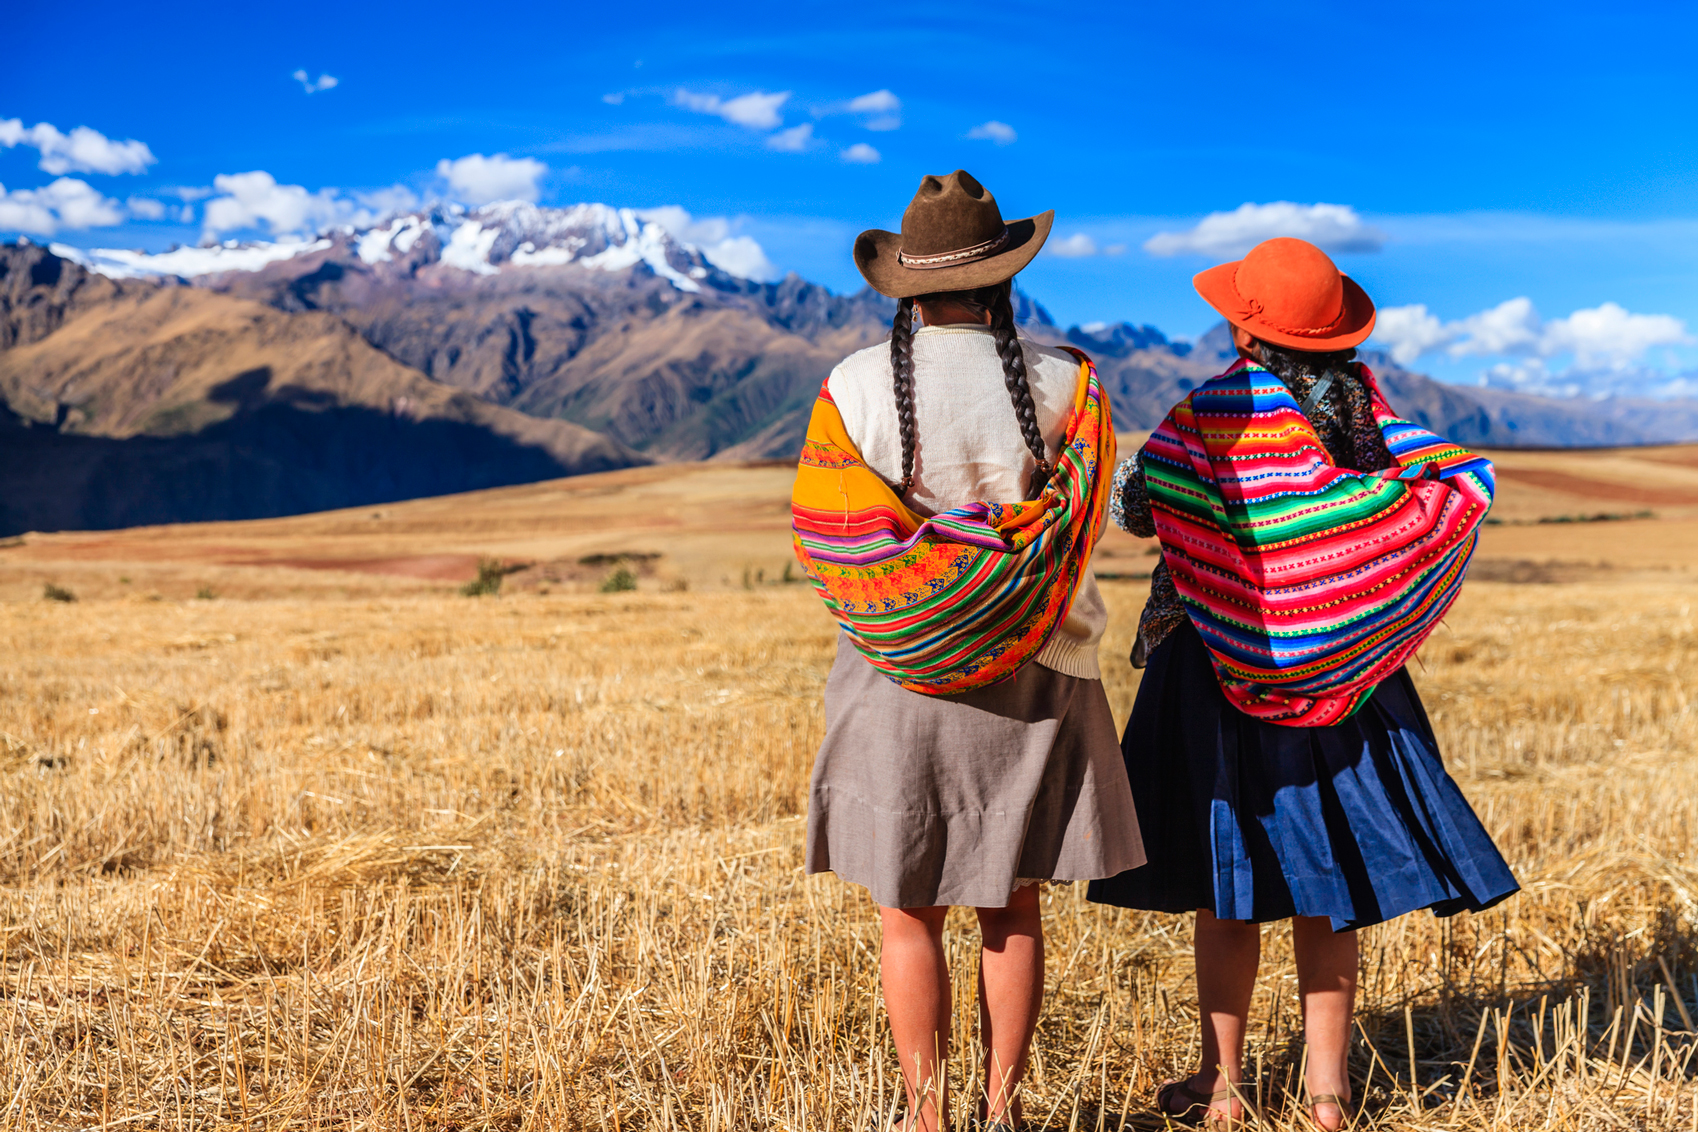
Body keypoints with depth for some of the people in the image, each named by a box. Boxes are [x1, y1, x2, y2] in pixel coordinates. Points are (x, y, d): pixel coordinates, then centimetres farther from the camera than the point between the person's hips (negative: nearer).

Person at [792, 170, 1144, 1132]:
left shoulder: (856, 386, -8)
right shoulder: (1064, 384, -6)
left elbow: (825, 533, -6)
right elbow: (1082, 525, -3)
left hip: (901, 682, -1)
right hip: (1034, 675, 1)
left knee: (911, 915, 10)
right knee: (1013, 909, 13)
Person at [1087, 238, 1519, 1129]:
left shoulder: (1210, 414, -13)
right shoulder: (1361, 398, 1)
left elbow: (1133, 508, -10)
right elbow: (1466, 482, 4)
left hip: (1225, 667, -4)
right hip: (1344, 669, 4)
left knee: (1224, 883, 5)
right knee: (1325, 870, 11)